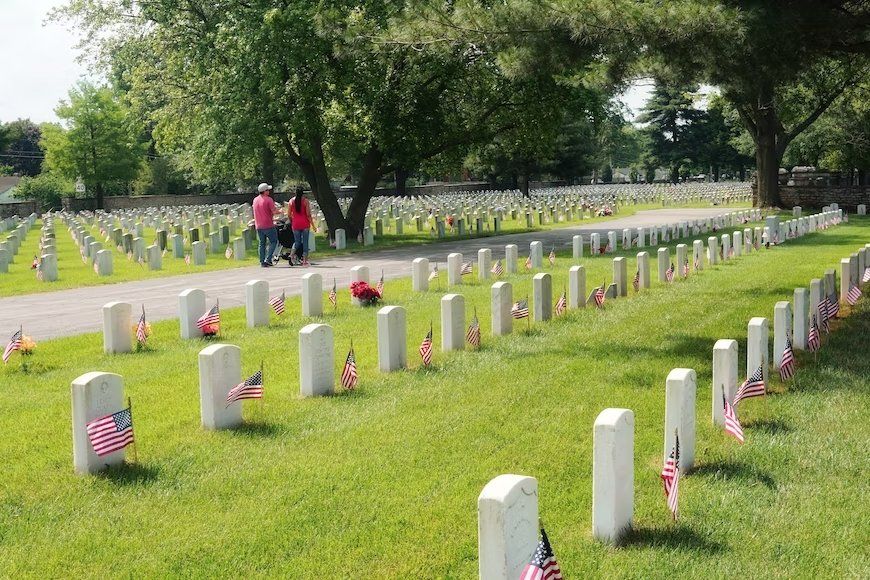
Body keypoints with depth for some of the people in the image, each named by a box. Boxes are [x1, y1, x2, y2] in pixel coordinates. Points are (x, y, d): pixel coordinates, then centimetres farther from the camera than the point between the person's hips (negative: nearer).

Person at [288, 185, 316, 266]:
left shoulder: (292, 201, 0)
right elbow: (308, 215, -10)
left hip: (295, 224, 2)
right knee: (305, 242, 4)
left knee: (297, 242, 15)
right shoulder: (305, 201, -7)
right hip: (305, 224, -2)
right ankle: (305, 261, 3)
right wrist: (313, 225, -4)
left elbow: (289, 214, 2)